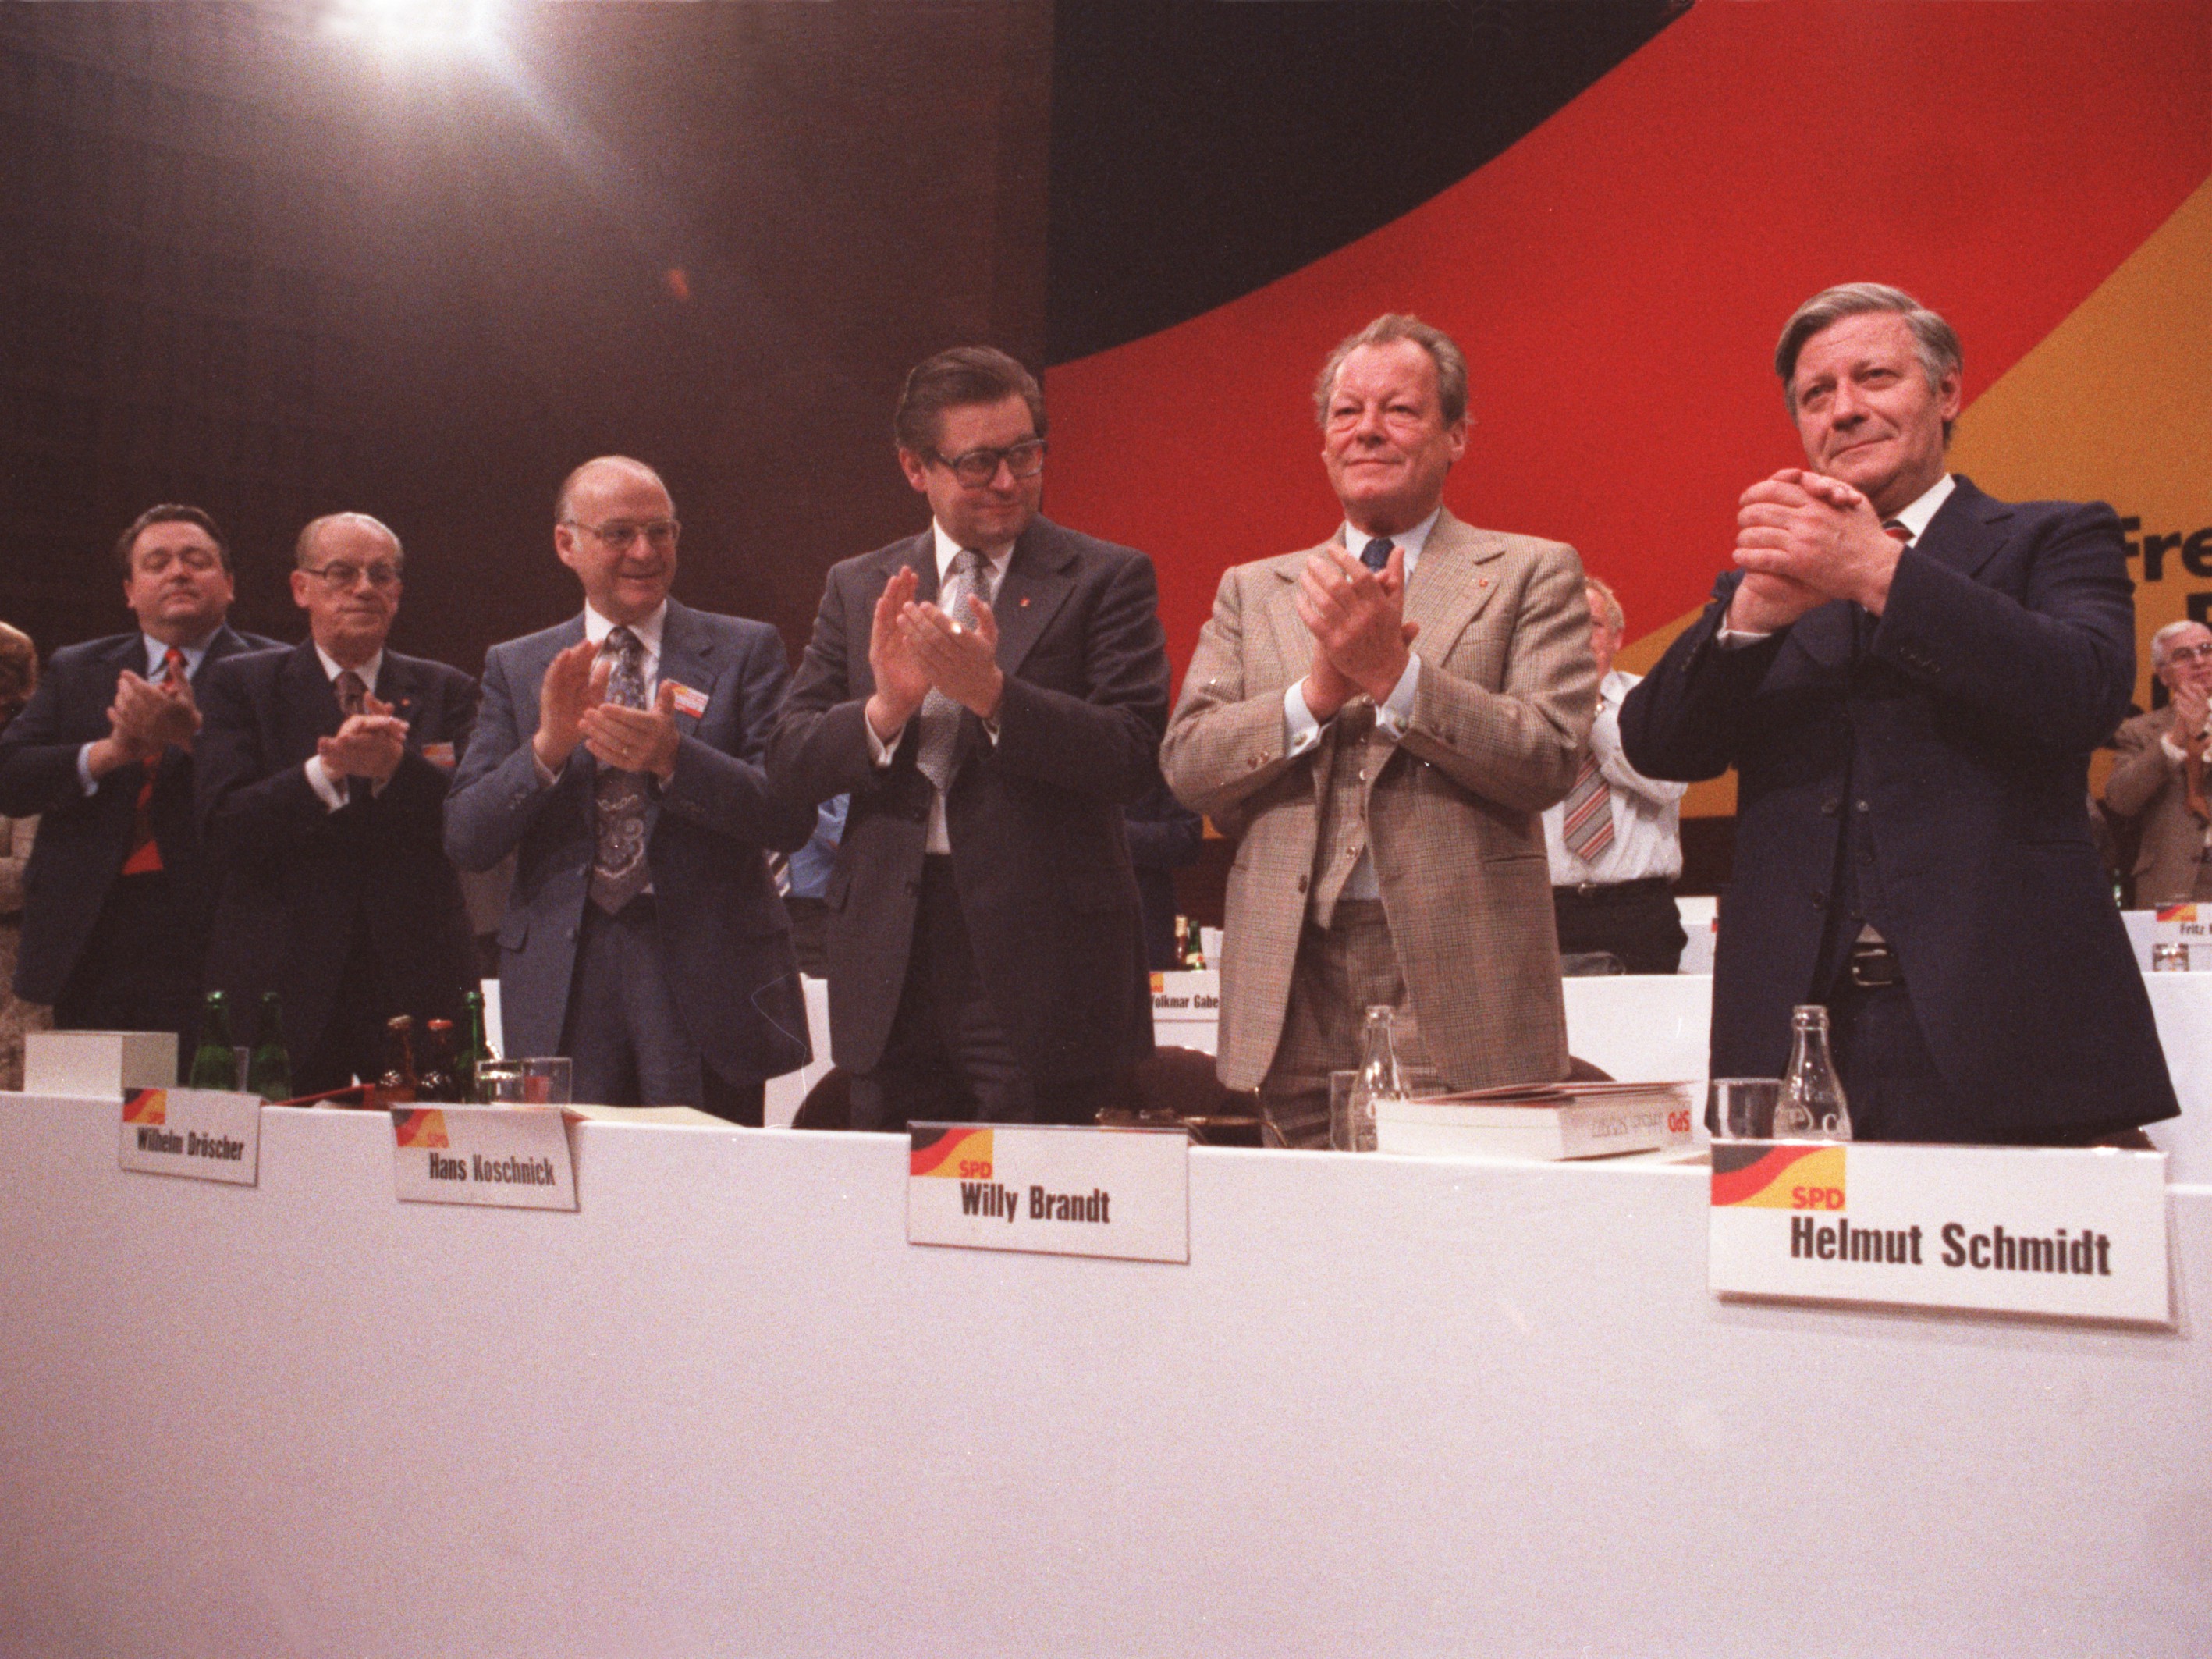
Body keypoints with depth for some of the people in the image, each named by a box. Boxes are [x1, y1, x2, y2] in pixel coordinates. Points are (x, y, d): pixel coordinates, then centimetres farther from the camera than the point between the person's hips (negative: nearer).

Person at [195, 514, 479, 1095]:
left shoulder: (445, 692, 12)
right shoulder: (242, 684, 9)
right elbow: (223, 828, -4)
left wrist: (397, 767, -19)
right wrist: (326, 772, -18)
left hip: (416, 979, 1)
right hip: (283, 980, -1)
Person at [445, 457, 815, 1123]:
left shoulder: (745, 651, 6)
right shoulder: (515, 668, 12)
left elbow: (793, 817, -4)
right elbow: (465, 840, 3)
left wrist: (674, 759, -19)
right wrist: (546, 749, -13)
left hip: (708, 991, -1)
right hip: (563, 989, 1)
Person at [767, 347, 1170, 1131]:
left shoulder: (1106, 579, 2)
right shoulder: (857, 588, 13)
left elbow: (1135, 756, -9)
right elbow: (789, 758, 8)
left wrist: (991, 692, -20)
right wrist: (884, 710, -12)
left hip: (1041, 968, -3)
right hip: (892, 966, 4)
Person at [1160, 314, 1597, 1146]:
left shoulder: (1531, 573, 9)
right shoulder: (1252, 590, 17)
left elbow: (1548, 760, -4)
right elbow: (1186, 764, 5)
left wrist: (1394, 673, -14)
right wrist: (1319, 689, -10)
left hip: (1461, 982, -2)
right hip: (1294, 991, 2)